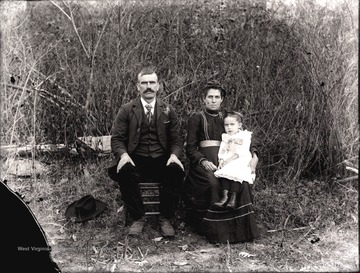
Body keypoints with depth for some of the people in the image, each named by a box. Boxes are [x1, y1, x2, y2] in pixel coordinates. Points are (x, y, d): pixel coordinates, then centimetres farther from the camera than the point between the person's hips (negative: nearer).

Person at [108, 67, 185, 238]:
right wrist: (123, 154, -19)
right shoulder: (126, 110, 7)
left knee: (176, 172, -30)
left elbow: (176, 140, 10)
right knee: (124, 172, -33)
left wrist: (174, 155, -13)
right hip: (136, 161, -1)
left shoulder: (168, 111, 12)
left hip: (162, 161, 1)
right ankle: (138, 218, -11)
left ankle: (165, 219, -10)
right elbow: (117, 138, 3)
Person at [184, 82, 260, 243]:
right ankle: (216, 231, -19)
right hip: (203, 159, -3)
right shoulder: (196, 118, 9)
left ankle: (242, 229, -14)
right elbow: (190, 148, 2)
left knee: (241, 181, -25)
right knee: (213, 182, -31)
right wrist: (203, 162, -16)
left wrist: (254, 155, -6)